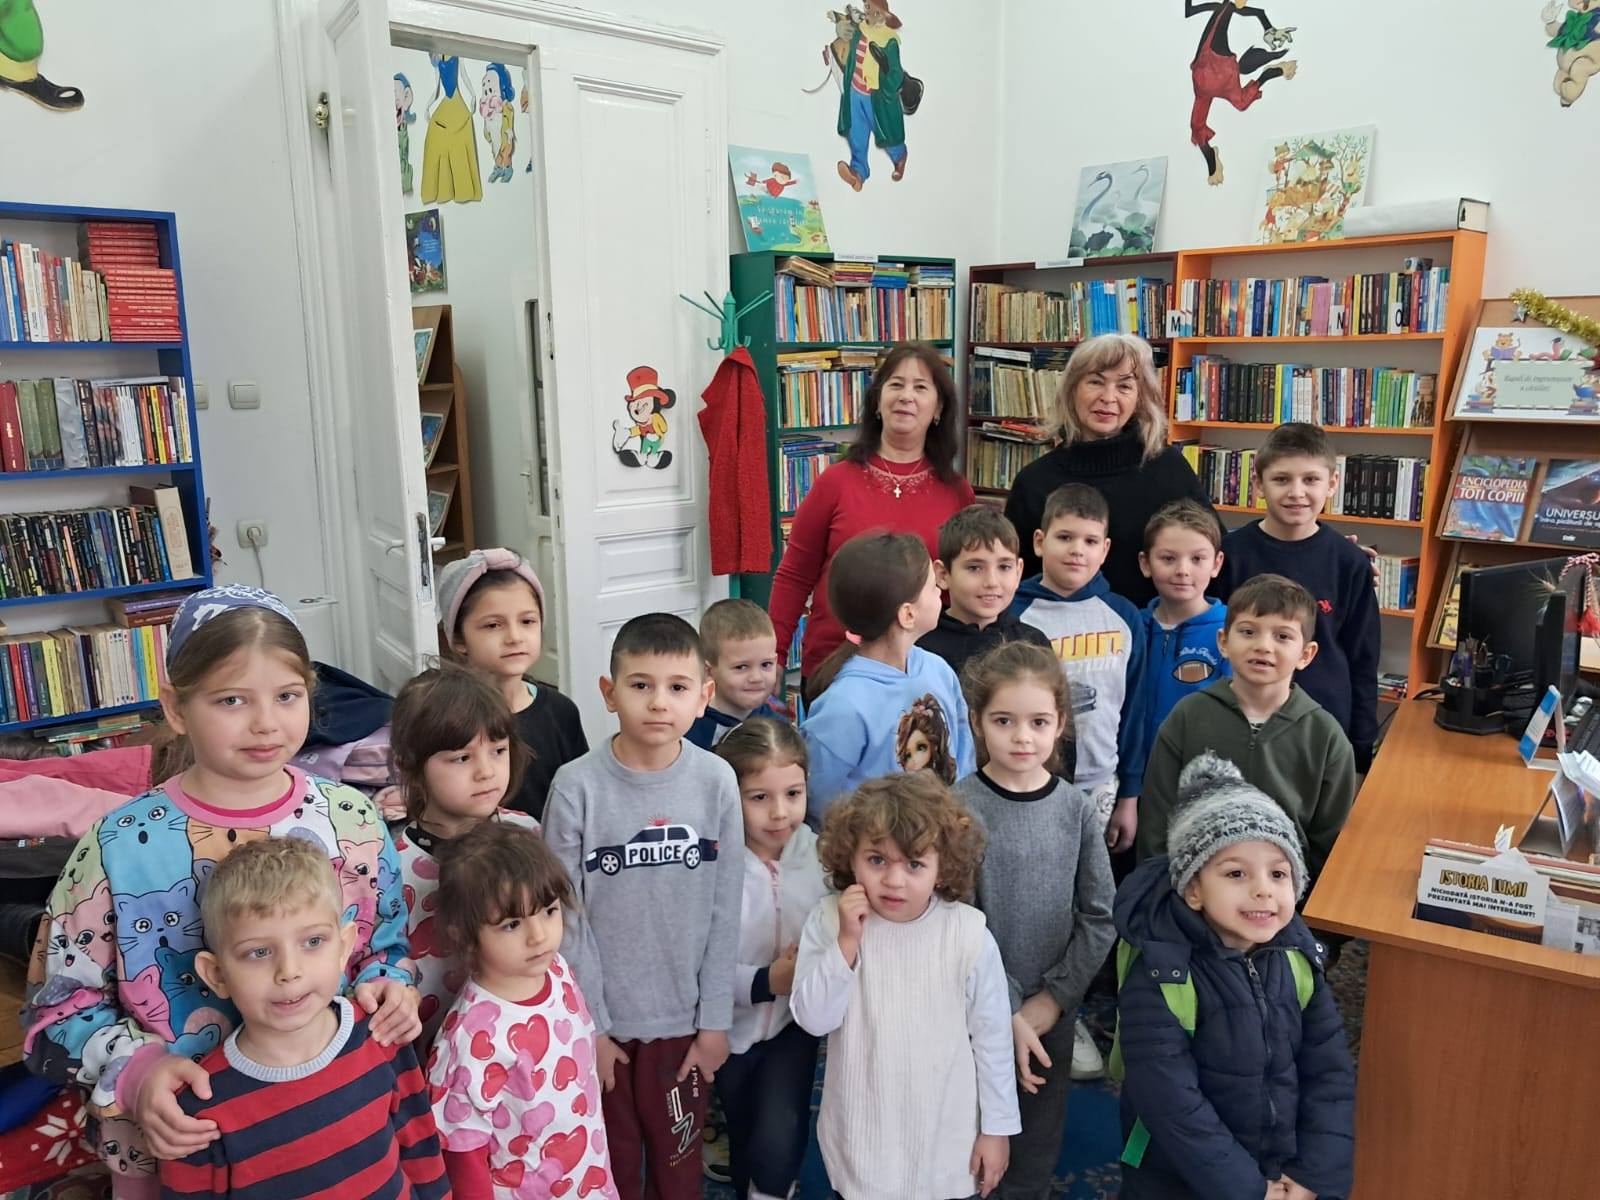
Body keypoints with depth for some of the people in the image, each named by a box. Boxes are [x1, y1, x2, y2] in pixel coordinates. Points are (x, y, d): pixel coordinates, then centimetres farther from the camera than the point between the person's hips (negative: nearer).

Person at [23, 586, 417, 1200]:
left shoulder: (352, 820, -10)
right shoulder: (119, 846, -15)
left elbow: (389, 943, 3)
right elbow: (61, 1001, -7)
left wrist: (389, 987, -17)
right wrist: (136, 1072, -22)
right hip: (176, 1143, -1)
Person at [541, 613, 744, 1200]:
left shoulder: (717, 782, -10)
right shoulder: (576, 787, -15)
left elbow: (724, 912, -4)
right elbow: (566, 918, -9)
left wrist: (715, 1020, -2)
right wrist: (588, 1025, -6)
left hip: (684, 1020, 1)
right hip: (603, 1021, -1)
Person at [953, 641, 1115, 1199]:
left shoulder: (1076, 808, -4)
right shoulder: (960, 808, -13)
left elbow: (1100, 916, -2)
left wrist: (1051, 999, -8)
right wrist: (1008, 1012, -13)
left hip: (1053, 1009, 3)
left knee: (1036, 1154, 17)